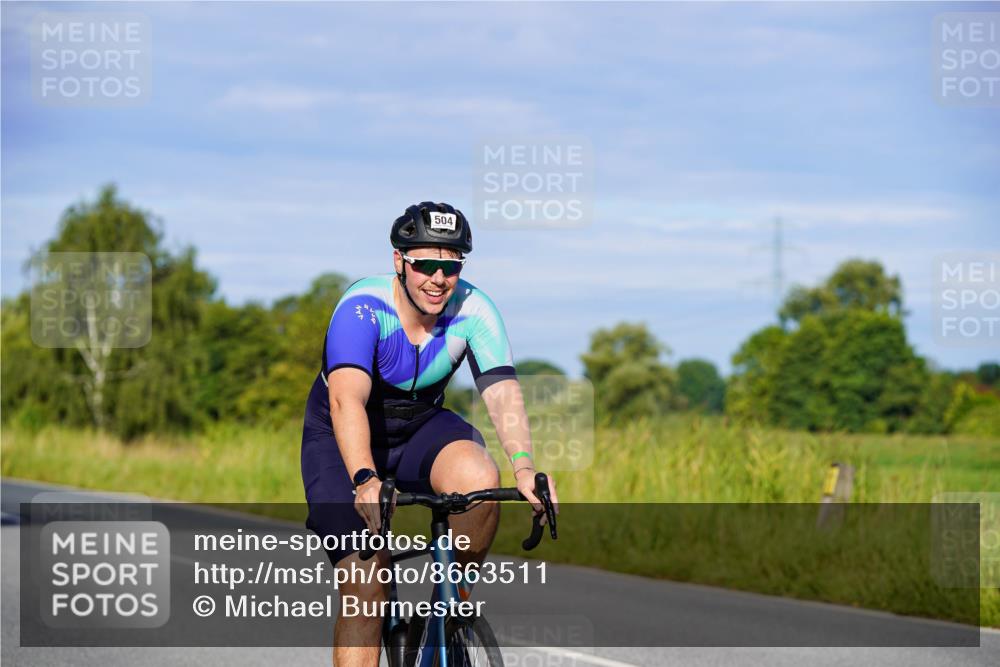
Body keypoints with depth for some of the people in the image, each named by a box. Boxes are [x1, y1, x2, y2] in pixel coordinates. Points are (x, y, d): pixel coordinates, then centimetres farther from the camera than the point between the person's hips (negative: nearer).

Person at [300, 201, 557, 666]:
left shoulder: (473, 310, -19)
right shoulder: (362, 308, -29)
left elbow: (502, 391, -30)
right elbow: (346, 400, -43)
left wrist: (524, 468, -48)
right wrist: (365, 482, -59)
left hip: (420, 427, 3)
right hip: (343, 439, -3)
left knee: (480, 479, -31)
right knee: (365, 589, -17)